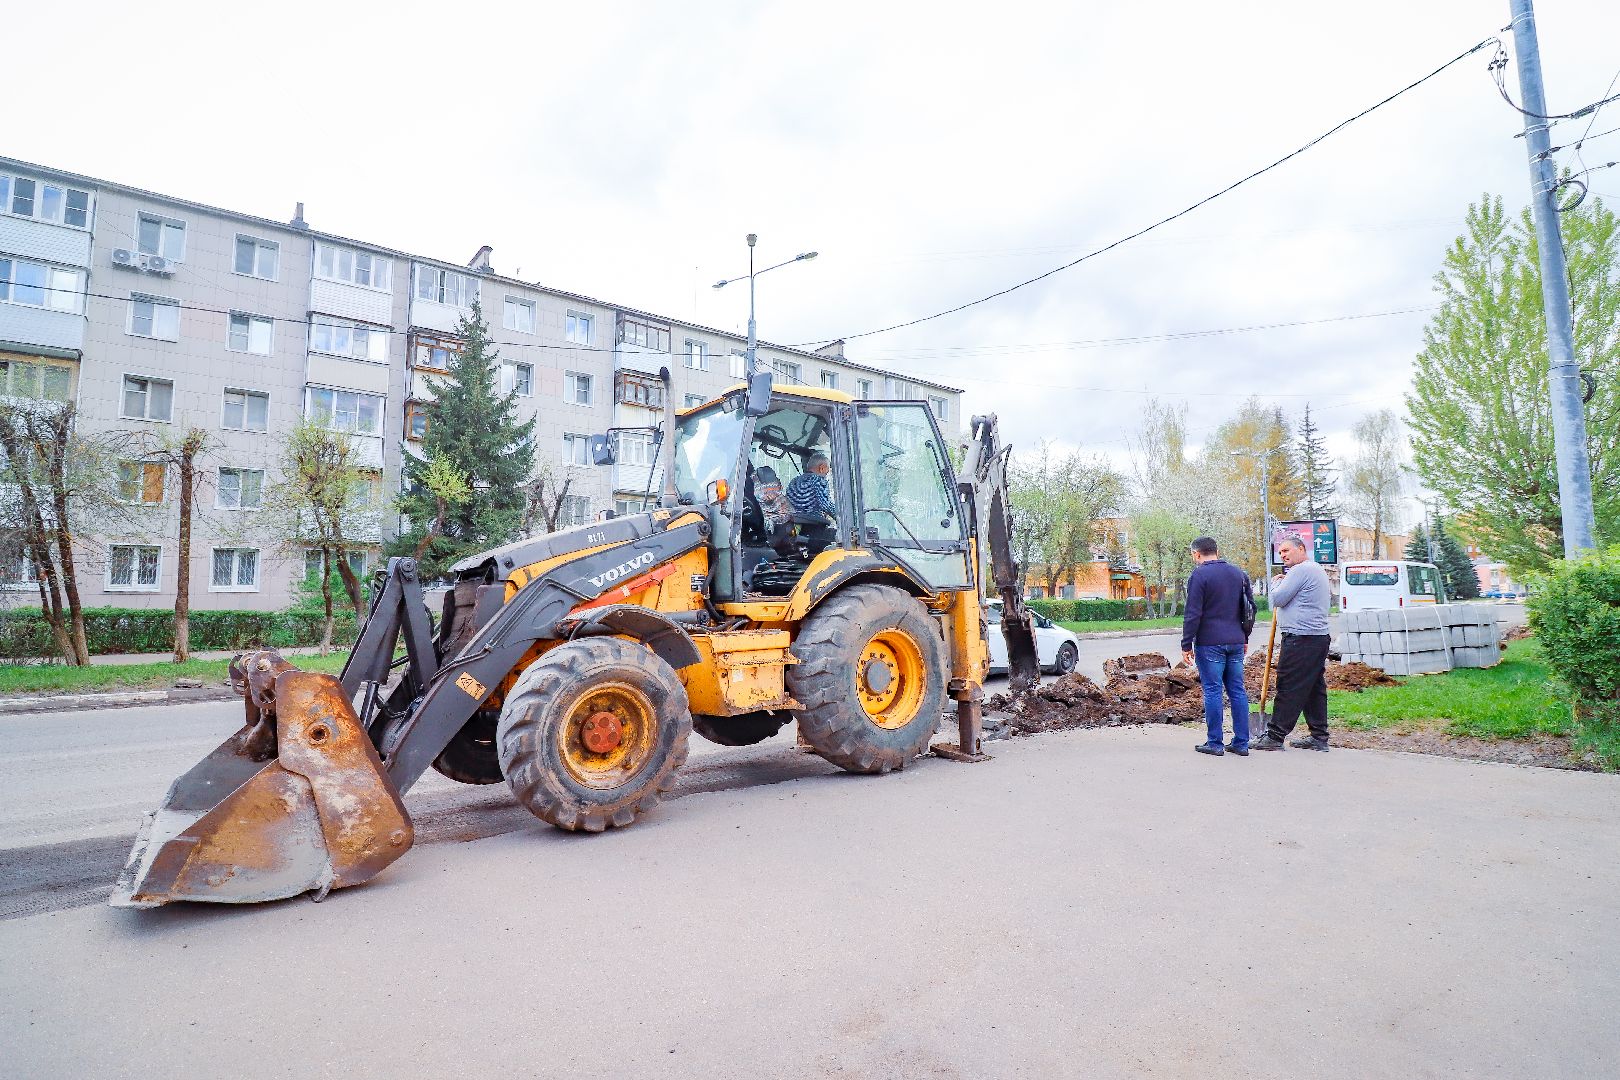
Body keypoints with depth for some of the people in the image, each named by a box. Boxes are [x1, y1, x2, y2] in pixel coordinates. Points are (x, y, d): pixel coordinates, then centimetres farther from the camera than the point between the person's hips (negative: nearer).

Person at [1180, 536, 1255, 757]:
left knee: (1213, 691, -1)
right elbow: (1250, 608, 18)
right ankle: (1241, 743, 13)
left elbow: (1192, 614, -13)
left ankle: (1214, 743, 4)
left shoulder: (1199, 575, -9)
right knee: (1237, 691, 10)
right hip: (1236, 643, 6)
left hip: (1209, 643, -6)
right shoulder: (1239, 573, 12)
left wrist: (1186, 645, -7)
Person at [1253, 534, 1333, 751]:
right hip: (1319, 636, 10)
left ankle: (1275, 736, -5)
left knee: (1288, 688, -7)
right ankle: (1319, 737, 16)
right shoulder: (1319, 571, 21)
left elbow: (1278, 599, -16)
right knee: (1314, 688, 12)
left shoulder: (1300, 570, -12)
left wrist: (1276, 583, 6)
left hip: (1300, 639, -10)